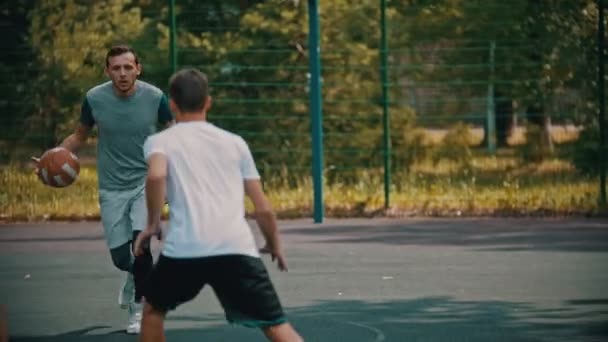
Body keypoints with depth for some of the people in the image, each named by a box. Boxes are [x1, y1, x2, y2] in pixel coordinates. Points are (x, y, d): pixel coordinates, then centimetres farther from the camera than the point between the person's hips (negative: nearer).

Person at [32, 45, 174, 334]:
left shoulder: (155, 98, -13)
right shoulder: (94, 99, -10)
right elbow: (79, 135, 7)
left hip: (146, 182, -2)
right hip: (112, 188, 2)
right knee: (120, 258, 2)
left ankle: (139, 307, -3)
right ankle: (136, 275, 42)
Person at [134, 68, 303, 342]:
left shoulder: (160, 141, 14)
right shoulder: (234, 142, 21)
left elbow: (156, 176, -11)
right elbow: (263, 208, 19)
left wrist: (152, 225, 2)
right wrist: (274, 246, 35)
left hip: (184, 249, -1)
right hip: (237, 248, 1)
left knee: (154, 308, 27)